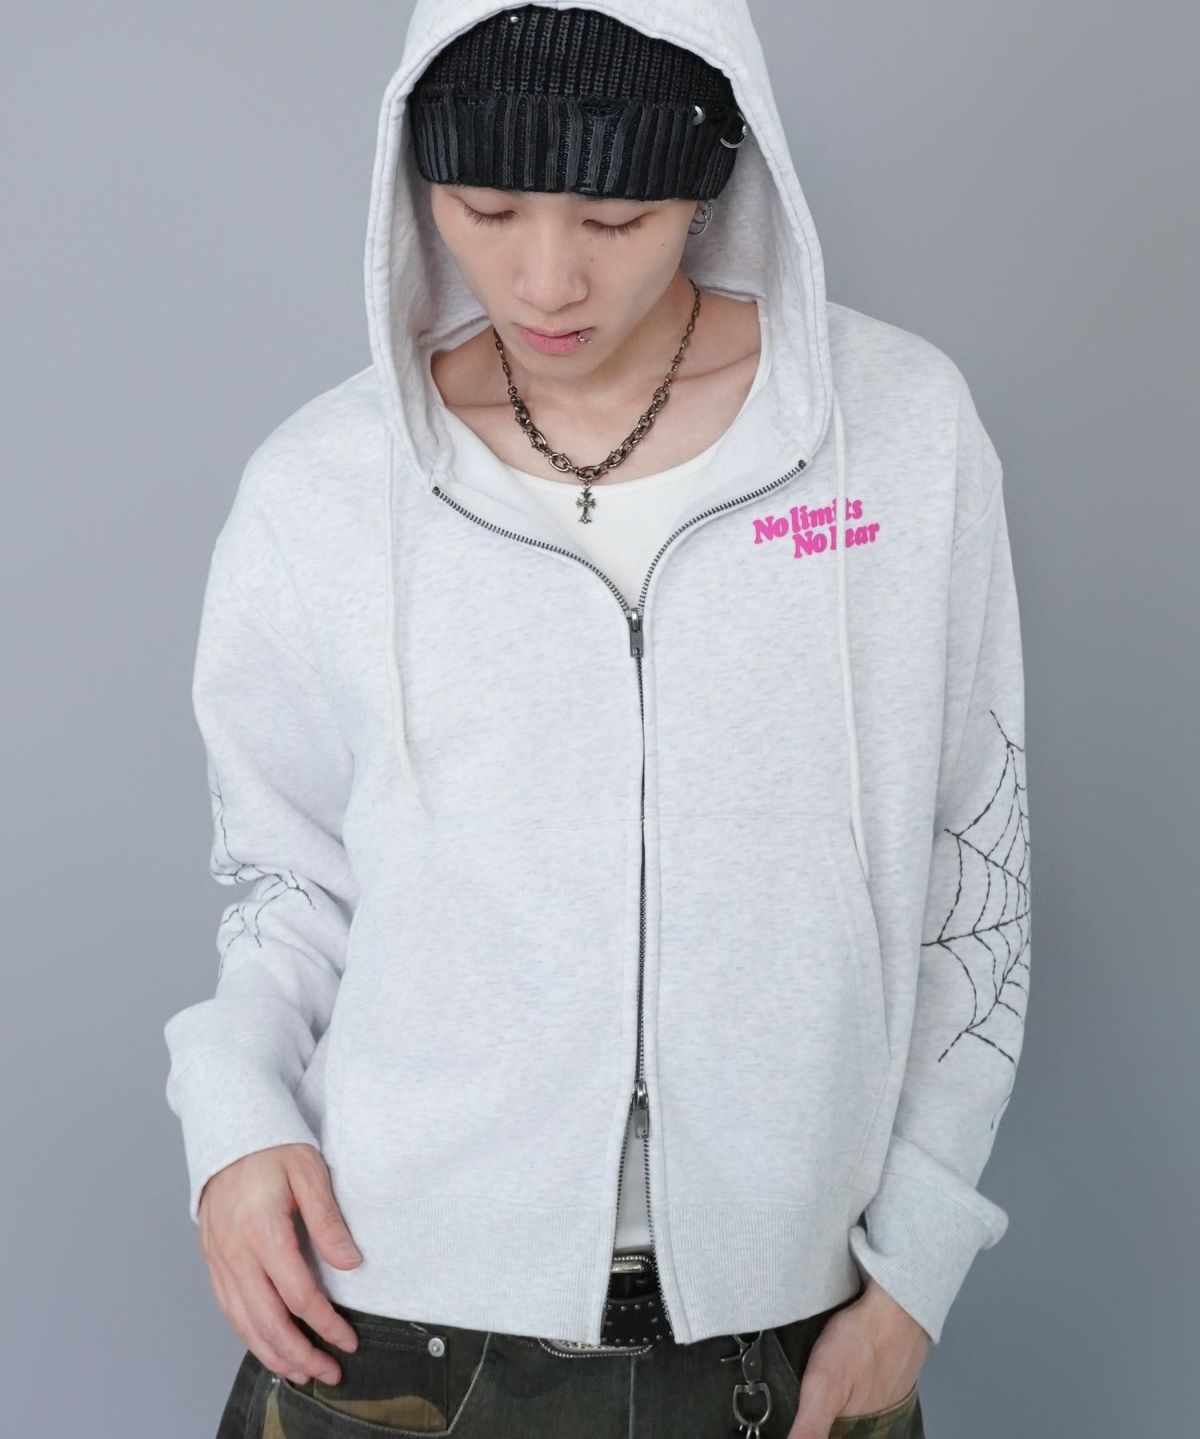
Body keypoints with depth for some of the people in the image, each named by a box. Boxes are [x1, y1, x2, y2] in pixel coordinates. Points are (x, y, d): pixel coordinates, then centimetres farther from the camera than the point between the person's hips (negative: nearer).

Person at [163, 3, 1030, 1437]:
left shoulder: (903, 427, -7)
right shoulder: (319, 493, -5)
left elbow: (971, 862, -1)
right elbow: (291, 872, 6)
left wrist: (914, 1257, -1)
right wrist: (236, 1110, -11)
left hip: (781, 1312, 0)